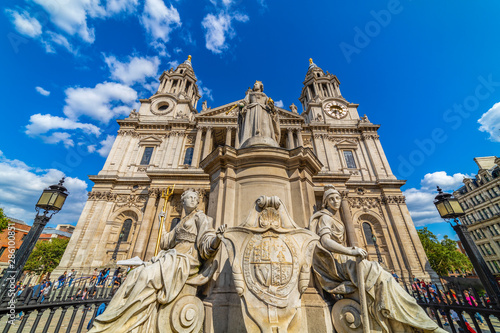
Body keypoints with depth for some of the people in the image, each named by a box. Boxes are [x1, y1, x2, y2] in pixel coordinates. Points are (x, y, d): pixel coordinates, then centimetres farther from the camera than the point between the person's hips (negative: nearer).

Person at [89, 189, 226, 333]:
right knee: (136, 274, -8)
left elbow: (207, 245, -13)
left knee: (148, 274, -24)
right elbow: (166, 242, 33)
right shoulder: (181, 223, 21)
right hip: (171, 256, 8)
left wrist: (217, 238, -36)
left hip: (187, 260, -8)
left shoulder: (200, 217, -2)